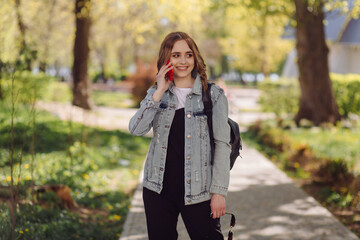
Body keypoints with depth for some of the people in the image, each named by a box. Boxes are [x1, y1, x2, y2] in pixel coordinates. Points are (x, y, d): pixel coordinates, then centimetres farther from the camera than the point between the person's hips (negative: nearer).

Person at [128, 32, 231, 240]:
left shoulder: (213, 95, -1)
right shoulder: (156, 94, 8)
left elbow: (222, 145, -4)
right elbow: (136, 129, -7)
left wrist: (219, 191, -8)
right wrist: (159, 92, -12)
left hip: (197, 191, -3)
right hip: (158, 189, 3)